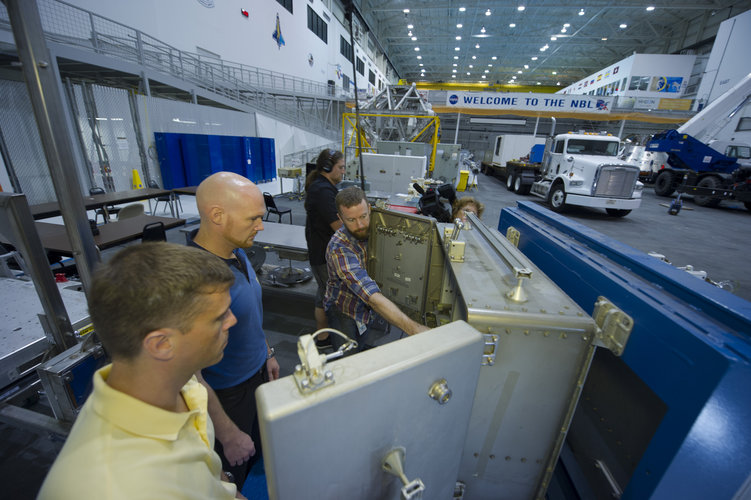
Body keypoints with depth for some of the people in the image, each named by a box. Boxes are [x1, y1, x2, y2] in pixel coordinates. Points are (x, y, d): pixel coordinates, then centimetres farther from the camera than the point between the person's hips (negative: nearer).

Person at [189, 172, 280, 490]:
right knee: (231, 475, 22)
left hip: (257, 374, 8)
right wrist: (228, 434, -18)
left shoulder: (237, 252, -7)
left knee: (257, 453, 31)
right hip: (227, 395, -7)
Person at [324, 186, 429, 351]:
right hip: (345, 311, -4)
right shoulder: (339, 249, -33)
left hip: (370, 310, 5)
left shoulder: (371, 229, -13)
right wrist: (413, 328, -48)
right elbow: (373, 297, -42)